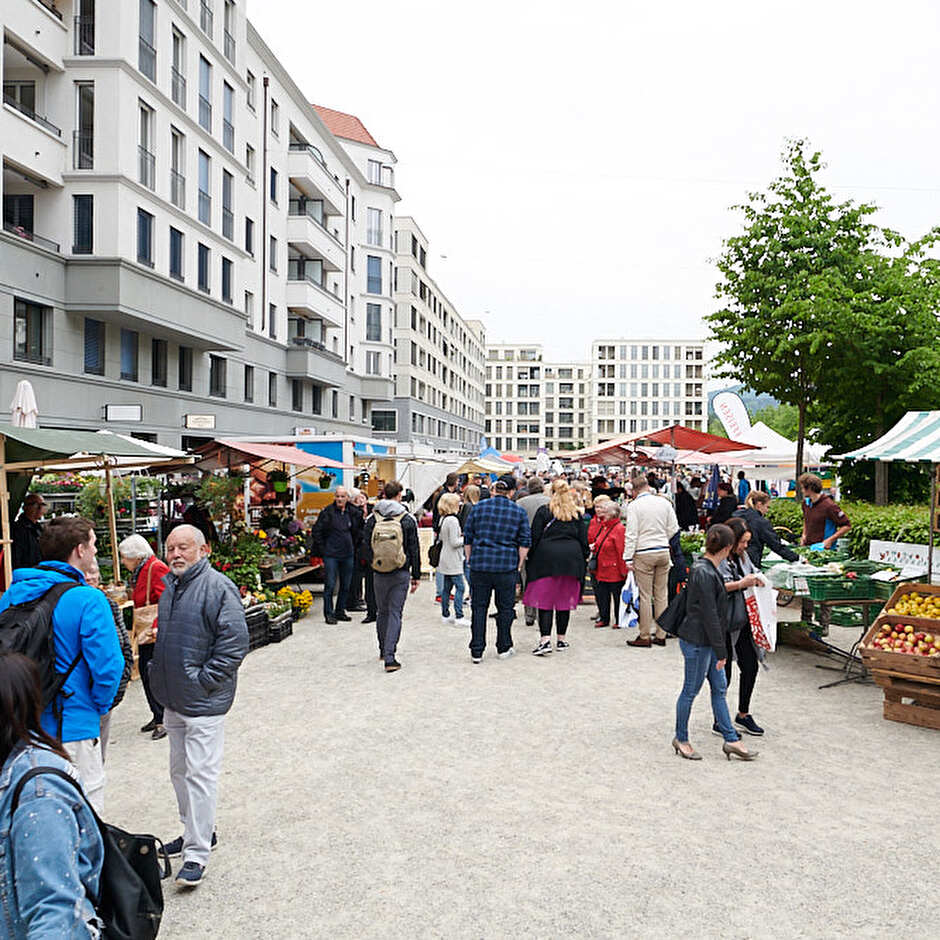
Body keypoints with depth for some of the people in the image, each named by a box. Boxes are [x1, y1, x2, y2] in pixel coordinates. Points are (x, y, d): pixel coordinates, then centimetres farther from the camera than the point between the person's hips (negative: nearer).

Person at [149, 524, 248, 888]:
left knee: (200, 773, -4)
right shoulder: (165, 585, 9)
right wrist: (158, 673, 13)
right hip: (172, 700, 8)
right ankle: (195, 831, 37)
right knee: (180, 771, 20)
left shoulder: (218, 588, -16)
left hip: (204, 703, -8)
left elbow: (234, 642, -19)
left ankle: (197, 852, 5)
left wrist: (205, 680, -16)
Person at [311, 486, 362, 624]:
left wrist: (354, 546, 10)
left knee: (345, 585, 10)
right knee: (330, 584, -3)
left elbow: (358, 531, 19)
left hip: (348, 555, 5)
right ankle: (328, 614, 6)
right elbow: (317, 531, -4)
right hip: (331, 554, -4)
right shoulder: (327, 512, -7)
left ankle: (340, 611, 22)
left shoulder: (353, 513, 5)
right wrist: (322, 549, -7)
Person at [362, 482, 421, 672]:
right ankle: (389, 657, -8)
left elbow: (366, 546, 4)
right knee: (395, 613, -1)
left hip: (379, 573, 2)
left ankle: (383, 650, 32)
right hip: (401, 573, -2)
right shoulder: (408, 519, -5)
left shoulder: (373, 518, 0)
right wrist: (416, 576, 5)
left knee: (382, 612, 18)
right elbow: (414, 549, -2)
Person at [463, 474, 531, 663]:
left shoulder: (479, 507, 4)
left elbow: (467, 538, 7)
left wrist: (470, 561, 14)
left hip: (479, 564, 1)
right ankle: (503, 648, 22)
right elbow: (525, 542, 1)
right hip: (507, 566, -1)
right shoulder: (519, 511, 2)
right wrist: (519, 565, 9)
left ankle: (476, 651, 7)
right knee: (505, 608, 12)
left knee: (478, 607, 7)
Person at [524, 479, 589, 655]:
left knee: (544, 600, -1)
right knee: (565, 600, 11)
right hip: (571, 559, 3)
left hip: (546, 557, -3)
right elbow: (583, 539, 9)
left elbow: (534, 537, -3)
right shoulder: (576, 513, 8)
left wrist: (530, 561, 3)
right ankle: (561, 639, 18)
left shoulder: (543, 511, 0)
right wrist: (583, 563, 16)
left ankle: (545, 640, -11)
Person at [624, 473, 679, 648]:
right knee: (661, 594, 9)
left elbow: (631, 534, -10)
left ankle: (645, 637, 6)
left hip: (644, 554, -4)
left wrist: (628, 559, -6)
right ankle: (661, 635, 14)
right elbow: (673, 528, 8)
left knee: (645, 596, 1)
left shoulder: (634, 506, -9)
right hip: (664, 552, 5)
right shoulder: (664, 502, 4)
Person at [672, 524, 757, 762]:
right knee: (691, 691, 5)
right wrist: (721, 651, -18)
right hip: (696, 642, -10)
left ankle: (731, 740, 22)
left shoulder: (708, 570, 7)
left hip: (707, 642, 10)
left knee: (719, 688, 14)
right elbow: (710, 615, -22)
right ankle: (681, 739, 21)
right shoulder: (704, 573, -24)